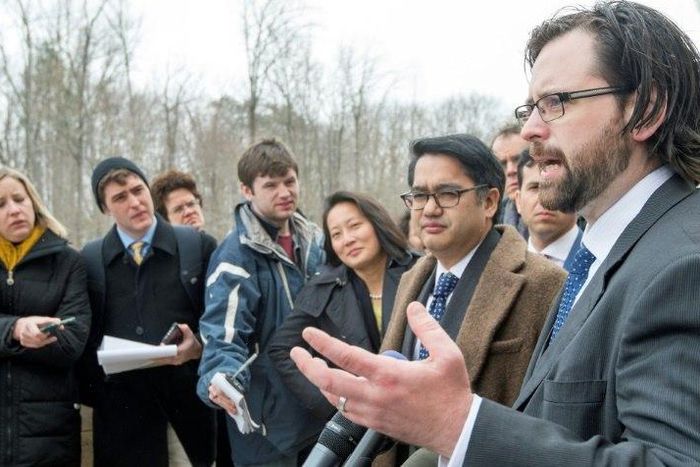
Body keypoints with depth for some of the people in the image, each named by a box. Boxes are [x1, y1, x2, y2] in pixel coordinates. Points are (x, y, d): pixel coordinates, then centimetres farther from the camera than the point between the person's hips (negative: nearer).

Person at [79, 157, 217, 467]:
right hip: (120, 398, 1)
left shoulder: (199, 246, 3)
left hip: (190, 391, 0)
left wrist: (200, 347, -13)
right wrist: (92, 390, -3)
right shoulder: (89, 260, 7)